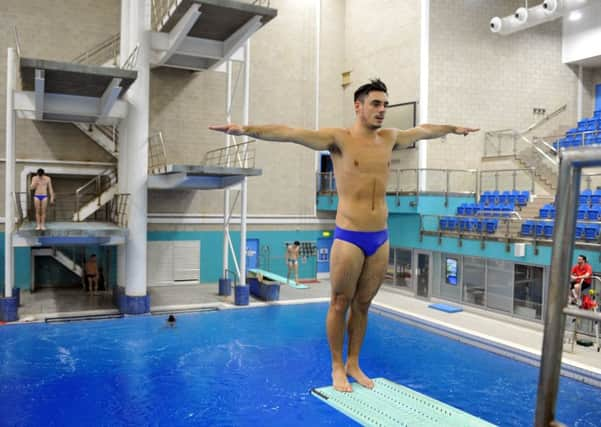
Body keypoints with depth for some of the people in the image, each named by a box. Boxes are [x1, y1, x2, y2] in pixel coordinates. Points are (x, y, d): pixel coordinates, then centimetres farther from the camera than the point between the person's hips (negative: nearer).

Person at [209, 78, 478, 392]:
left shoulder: (389, 138, 11)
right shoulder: (338, 139, -7)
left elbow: (424, 130, 29)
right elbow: (291, 133, -20)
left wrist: (454, 129, 43)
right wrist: (248, 129, -32)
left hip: (380, 239, 5)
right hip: (349, 238, -5)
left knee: (362, 304, 15)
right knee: (340, 304, 6)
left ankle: (353, 364, 29)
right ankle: (337, 368, 22)